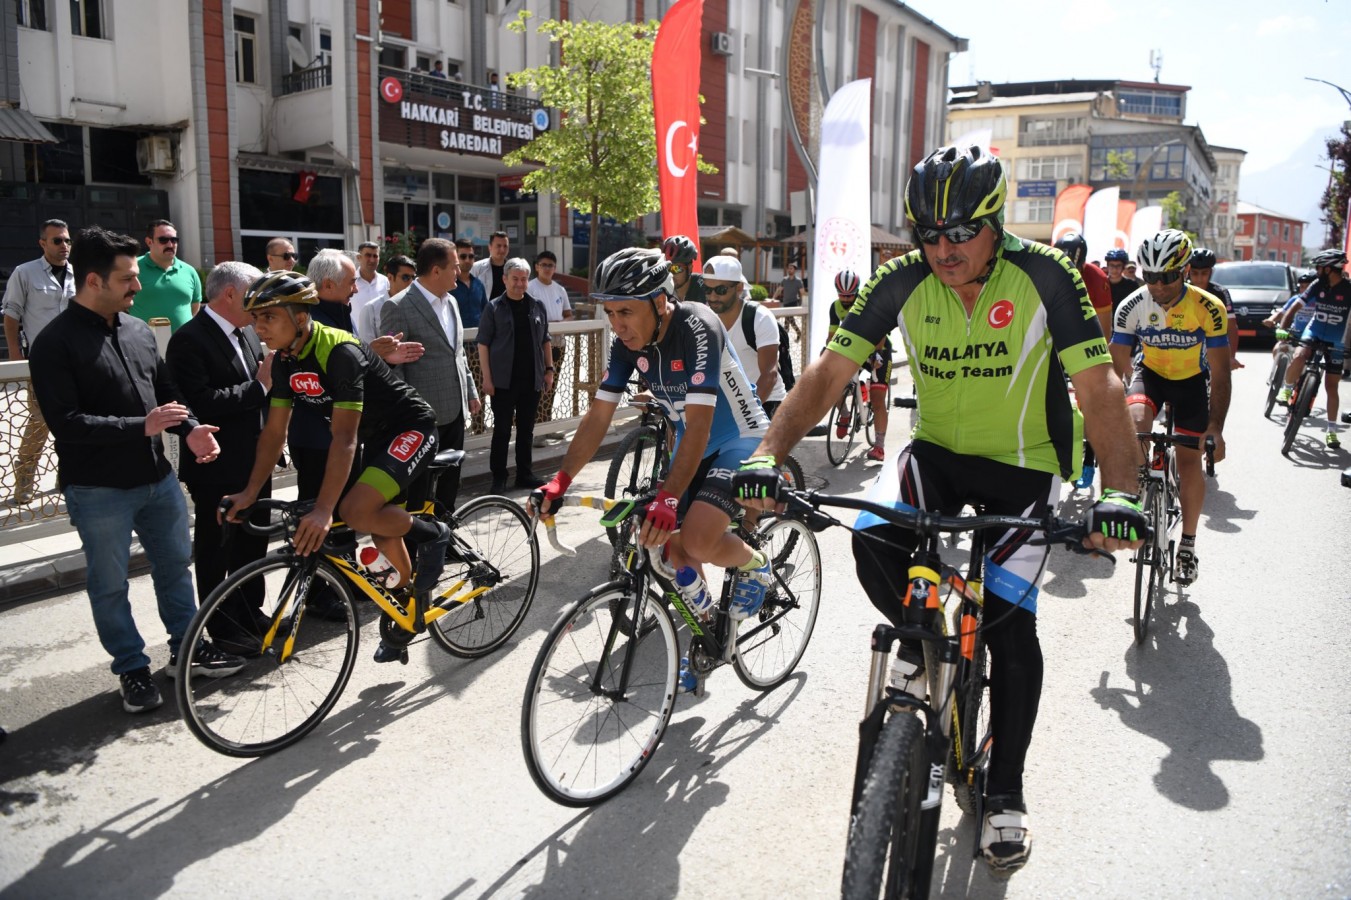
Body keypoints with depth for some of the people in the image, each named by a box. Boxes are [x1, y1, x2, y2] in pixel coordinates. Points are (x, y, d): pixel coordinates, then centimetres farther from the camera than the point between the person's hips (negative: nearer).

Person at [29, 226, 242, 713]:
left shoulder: (138, 330, 6)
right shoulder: (55, 344, -13)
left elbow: (167, 390, 13)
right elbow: (65, 421, -19)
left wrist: (190, 429, -6)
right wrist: (142, 426, -24)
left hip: (156, 476, 6)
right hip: (98, 489, -6)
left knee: (175, 565, 17)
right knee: (110, 585, 8)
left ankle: (185, 650, 33)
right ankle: (132, 668, 24)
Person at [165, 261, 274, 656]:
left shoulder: (247, 333, 9)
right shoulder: (189, 340, -17)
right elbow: (200, 403, -28)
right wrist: (259, 385, -23)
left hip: (254, 463, 8)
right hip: (217, 469, -8)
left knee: (253, 545, 19)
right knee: (217, 553, 7)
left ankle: (251, 615, 35)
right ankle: (223, 631, 19)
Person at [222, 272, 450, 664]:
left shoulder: (340, 352, -28)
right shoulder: (285, 361, -3)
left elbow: (344, 437, -33)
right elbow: (274, 432, 2)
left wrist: (323, 510, -38)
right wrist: (250, 492, -5)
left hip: (411, 427, -9)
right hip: (376, 437, 9)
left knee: (356, 510, -27)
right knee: (380, 525, 13)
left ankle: (430, 533, -2)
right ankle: (410, 590, 34)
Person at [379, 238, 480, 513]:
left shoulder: (450, 301, 11)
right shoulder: (398, 307, -14)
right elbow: (391, 365, -14)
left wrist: (470, 392, 18)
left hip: (455, 410, 8)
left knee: (451, 478, 17)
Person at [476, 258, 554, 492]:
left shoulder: (537, 306, 10)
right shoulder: (494, 308, -2)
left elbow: (545, 341, 17)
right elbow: (483, 344, -4)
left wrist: (549, 369, 10)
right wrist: (487, 378, -10)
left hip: (531, 380, 4)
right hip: (503, 380, -4)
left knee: (526, 430, 11)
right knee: (502, 430, 2)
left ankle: (525, 474, 21)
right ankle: (499, 477, 10)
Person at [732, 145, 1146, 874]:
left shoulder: (1042, 277, -21)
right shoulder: (903, 283, -15)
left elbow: (1099, 389, -24)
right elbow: (828, 373, -18)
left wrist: (1117, 492, -39)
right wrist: (767, 455, -32)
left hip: (1024, 464, -2)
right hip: (937, 450, 2)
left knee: (1010, 623, -6)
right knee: (872, 540, -26)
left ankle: (1005, 792, 16)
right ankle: (922, 638, 9)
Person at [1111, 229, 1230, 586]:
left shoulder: (1209, 308, -25)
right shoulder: (1132, 307, -22)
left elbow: (1219, 373, -24)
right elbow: (1117, 365, -22)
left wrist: (1216, 428, -32)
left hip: (1191, 379, -1)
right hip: (1149, 372, 1)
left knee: (1189, 462, -1)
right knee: (1134, 422, -32)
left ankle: (1188, 545, 15)